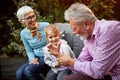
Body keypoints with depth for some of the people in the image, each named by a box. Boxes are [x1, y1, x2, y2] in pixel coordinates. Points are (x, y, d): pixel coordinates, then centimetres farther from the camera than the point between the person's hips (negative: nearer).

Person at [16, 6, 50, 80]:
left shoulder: (45, 26, -11)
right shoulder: (23, 33, 2)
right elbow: (29, 51, 11)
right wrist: (32, 58, -10)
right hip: (36, 58, 4)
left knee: (29, 70, -26)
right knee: (19, 73, -21)